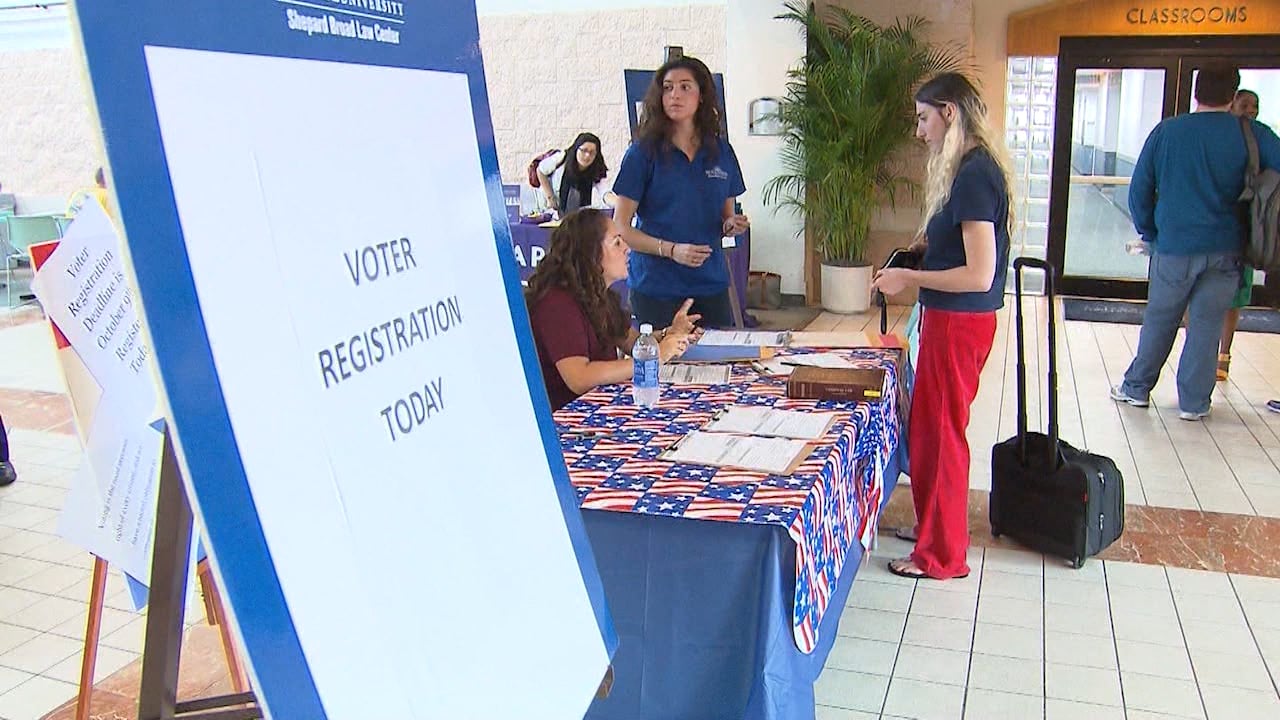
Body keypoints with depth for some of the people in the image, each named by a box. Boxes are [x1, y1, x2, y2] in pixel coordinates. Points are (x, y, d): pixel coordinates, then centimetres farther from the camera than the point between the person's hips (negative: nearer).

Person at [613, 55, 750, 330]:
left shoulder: (721, 151, 7)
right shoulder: (644, 152, -4)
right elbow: (620, 229, -6)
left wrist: (732, 225, -5)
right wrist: (671, 250, -18)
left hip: (711, 285, 4)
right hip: (656, 288, -3)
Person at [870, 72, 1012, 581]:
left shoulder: (973, 175, -19)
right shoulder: (973, 168, 11)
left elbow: (979, 274, -23)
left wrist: (908, 279, -16)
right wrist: (927, 248, 8)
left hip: (959, 321, -9)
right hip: (951, 317, 10)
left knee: (941, 430, 1)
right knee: (931, 425, 18)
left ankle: (942, 555, 15)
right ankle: (933, 525, 34)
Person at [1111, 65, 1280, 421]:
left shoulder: (1166, 132, 0)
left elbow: (1139, 190, 3)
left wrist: (1150, 234, 13)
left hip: (1174, 247, 0)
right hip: (1226, 250, 0)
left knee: (1159, 321, 14)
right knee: (1207, 323, 9)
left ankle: (1136, 388, 23)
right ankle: (1193, 401, 14)